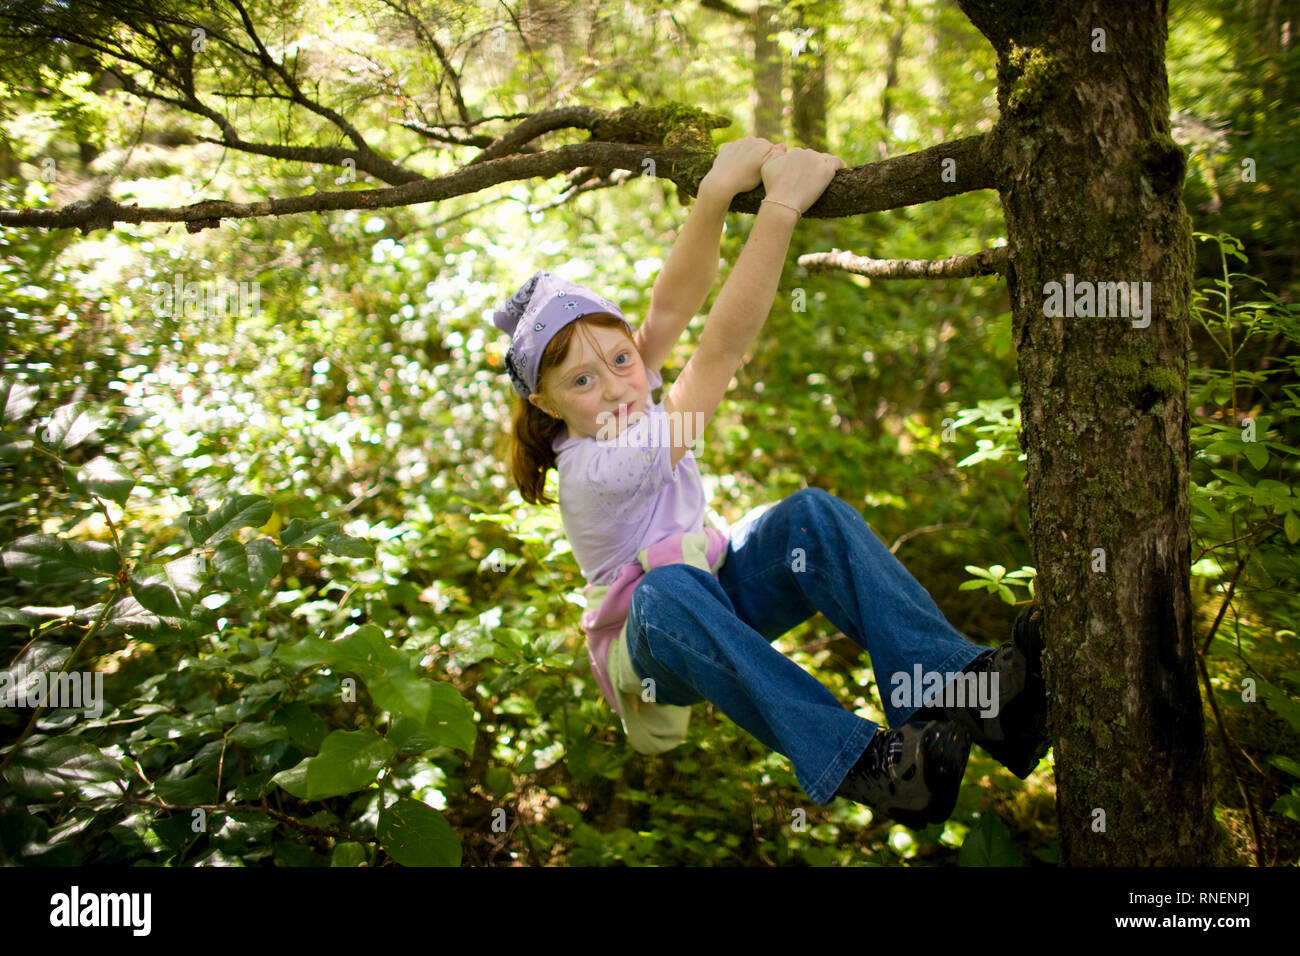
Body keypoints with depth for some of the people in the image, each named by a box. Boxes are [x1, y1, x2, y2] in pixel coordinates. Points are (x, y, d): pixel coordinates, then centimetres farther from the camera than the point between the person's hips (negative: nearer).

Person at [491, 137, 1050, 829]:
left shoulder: (630, 405, -9)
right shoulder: (595, 468, -30)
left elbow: (670, 308, -24)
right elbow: (720, 352, -37)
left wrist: (718, 190, -39)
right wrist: (780, 207, -42)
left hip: (721, 596, 7)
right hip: (651, 644, -6)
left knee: (811, 514, -24)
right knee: (669, 591, -43)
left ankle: (960, 686, -37)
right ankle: (854, 761, -51)